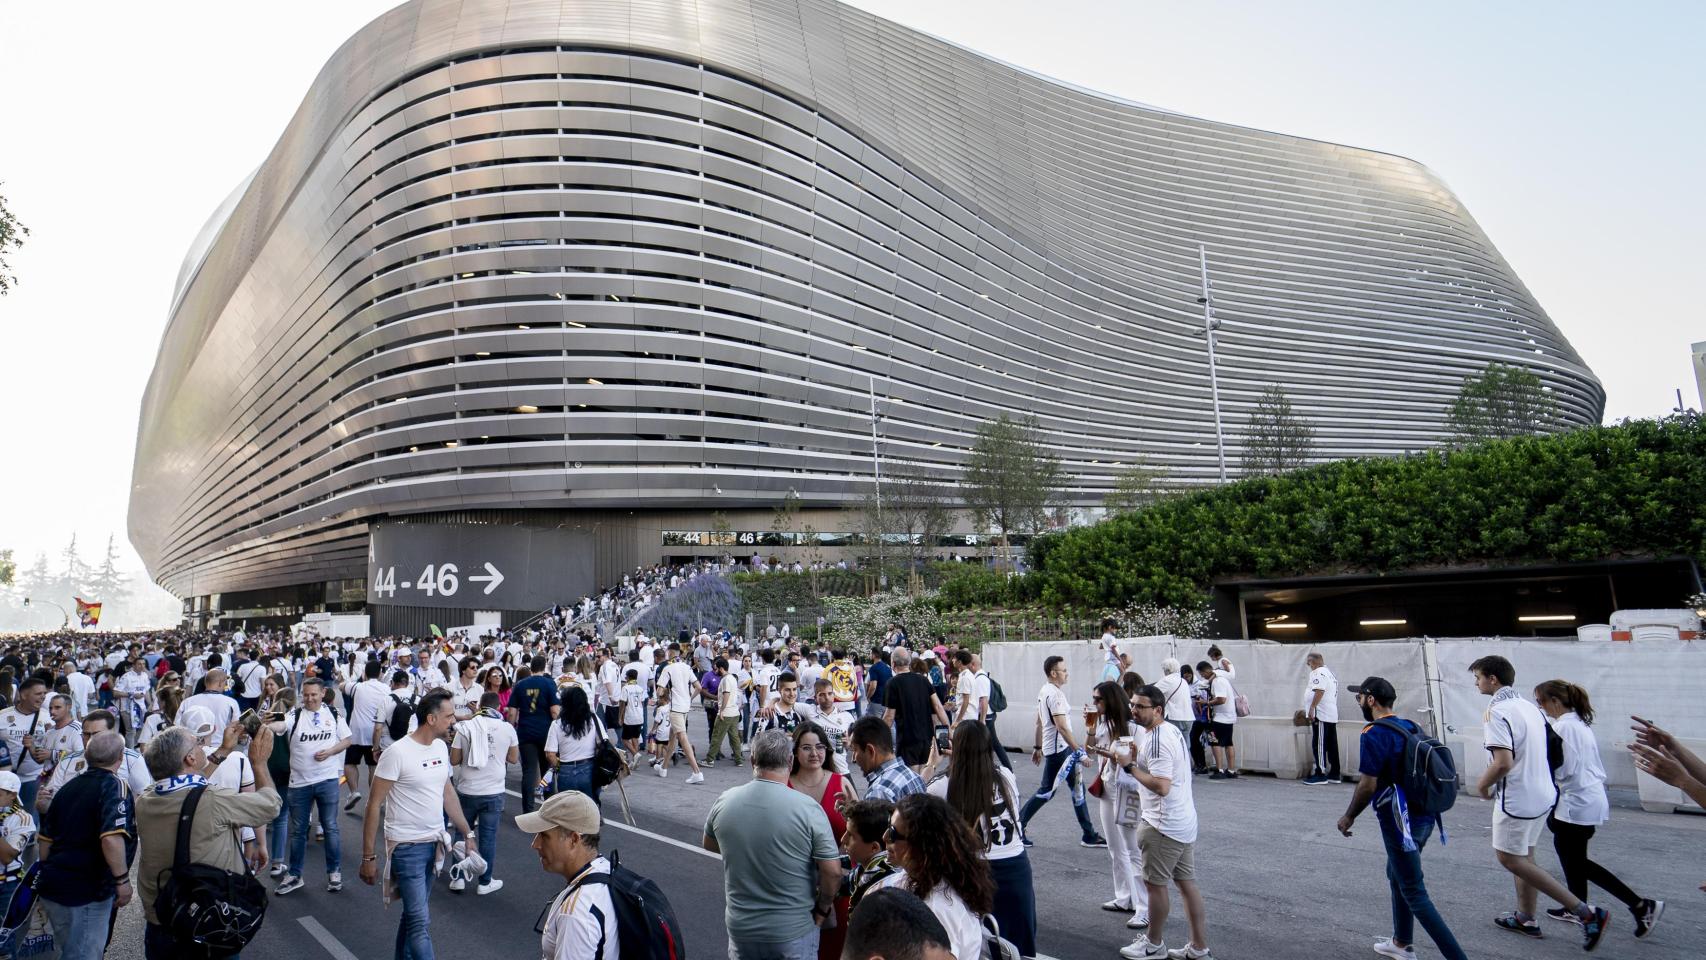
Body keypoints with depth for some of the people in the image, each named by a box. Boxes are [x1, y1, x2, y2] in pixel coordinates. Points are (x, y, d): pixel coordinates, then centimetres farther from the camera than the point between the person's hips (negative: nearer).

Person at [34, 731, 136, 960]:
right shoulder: (115, 787, -15)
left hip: (52, 887, 8)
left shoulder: (69, 786, 9)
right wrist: (123, 880, -20)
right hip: (87, 892, -8)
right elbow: (112, 838, -27)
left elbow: (45, 838, 17)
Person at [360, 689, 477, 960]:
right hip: (407, 847, -7)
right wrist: (368, 857, -12)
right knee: (421, 921, -6)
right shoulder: (397, 752, -18)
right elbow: (374, 805, -13)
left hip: (435, 843, 7)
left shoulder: (441, 747, 3)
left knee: (413, 913, 19)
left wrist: (467, 833, 15)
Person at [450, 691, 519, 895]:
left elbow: (454, 760, -2)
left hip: (466, 791, 1)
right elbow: (514, 759, 4)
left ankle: (458, 877, 23)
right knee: (488, 837, 8)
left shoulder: (465, 727, -5)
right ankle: (485, 882, 16)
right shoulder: (507, 728, -5)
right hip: (493, 792, -1)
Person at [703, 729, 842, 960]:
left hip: (741, 927, 3)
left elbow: (709, 844, 12)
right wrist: (823, 908, 0)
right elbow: (832, 871, -17)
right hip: (794, 930, -3)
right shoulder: (807, 808, -20)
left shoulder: (724, 802, -8)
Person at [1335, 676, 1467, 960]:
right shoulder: (1412, 728, 8)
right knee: (1396, 874, 24)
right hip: (1424, 816, 9)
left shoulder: (1373, 734, -16)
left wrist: (1349, 817, -4)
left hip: (1401, 821, -9)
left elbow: (1368, 786, -18)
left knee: (1415, 894, -1)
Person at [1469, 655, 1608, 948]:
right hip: (1541, 793, 9)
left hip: (1517, 799, -9)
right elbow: (1543, 751, 16)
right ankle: (1526, 919, 28)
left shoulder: (1497, 711, -21)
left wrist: (1482, 785, -11)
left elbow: (1503, 762, -29)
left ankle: (1586, 911, -2)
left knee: (1510, 858, 1)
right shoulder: (1529, 707, 7)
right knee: (1523, 856, 19)